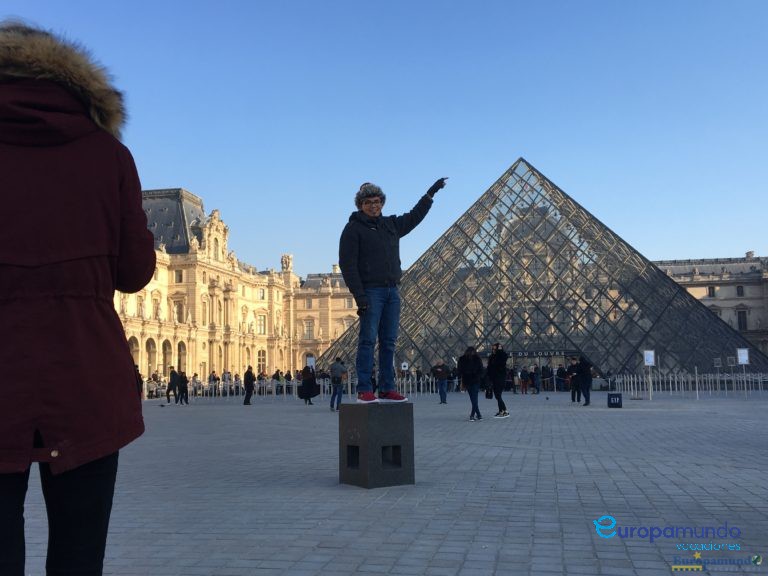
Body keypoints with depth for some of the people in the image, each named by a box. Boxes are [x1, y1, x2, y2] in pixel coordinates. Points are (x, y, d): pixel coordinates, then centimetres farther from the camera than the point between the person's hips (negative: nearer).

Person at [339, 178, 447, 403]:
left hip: (392, 291, 7)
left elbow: (414, 216, 34)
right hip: (371, 292, -7)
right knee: (368, 340, -8)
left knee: (389, 342, 5)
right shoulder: (353, 228, -2)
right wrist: (359, 295, -17)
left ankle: (387, 389, 8)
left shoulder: (391, 224, 18)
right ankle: (364, 390, -7)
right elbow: (347, 264, -9)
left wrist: (432, 192, 36)